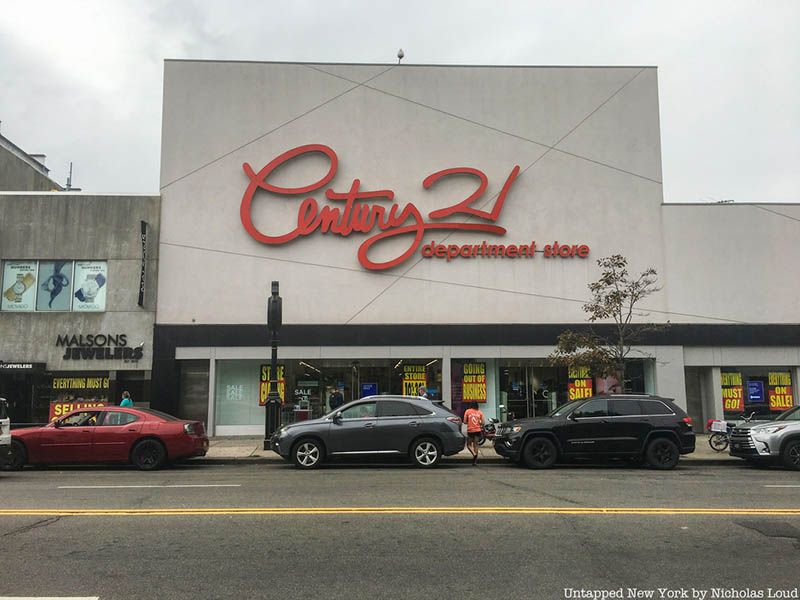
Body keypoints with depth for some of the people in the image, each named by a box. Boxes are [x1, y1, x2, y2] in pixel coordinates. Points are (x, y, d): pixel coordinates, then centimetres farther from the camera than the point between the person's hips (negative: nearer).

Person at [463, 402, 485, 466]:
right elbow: (482, 422, -2)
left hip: (470, 430, -2)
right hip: (477, 430, 2)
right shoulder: (479, 412, 2)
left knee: (469, 445, 10)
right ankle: (475, 461, 11)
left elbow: (465, 421, -5)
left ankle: (474, 454, -18)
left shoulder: (467, 411, -2)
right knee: (475, 445, 11)